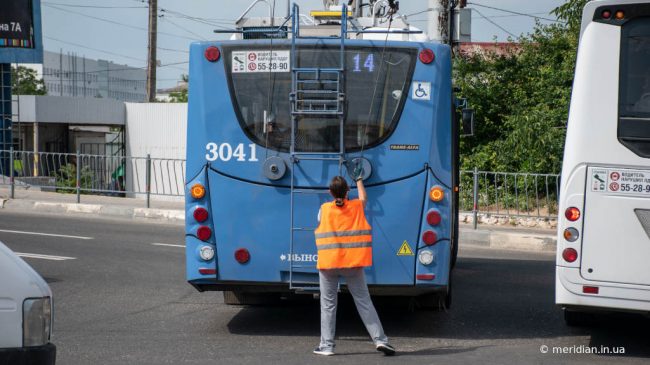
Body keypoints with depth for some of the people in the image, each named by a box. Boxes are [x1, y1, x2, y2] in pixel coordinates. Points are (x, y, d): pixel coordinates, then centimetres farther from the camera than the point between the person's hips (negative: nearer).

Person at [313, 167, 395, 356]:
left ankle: (326, 345, 6)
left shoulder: (324, 209, -2)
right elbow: (363, 197, 26)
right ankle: (380, 339, 0)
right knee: (363, 301, 5)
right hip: (353, 262, 1)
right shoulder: (357, 206, 4)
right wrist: (359, 179, 41)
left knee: (328, 304, 6)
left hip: (328, 263, -1)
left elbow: (321, 231, 9)